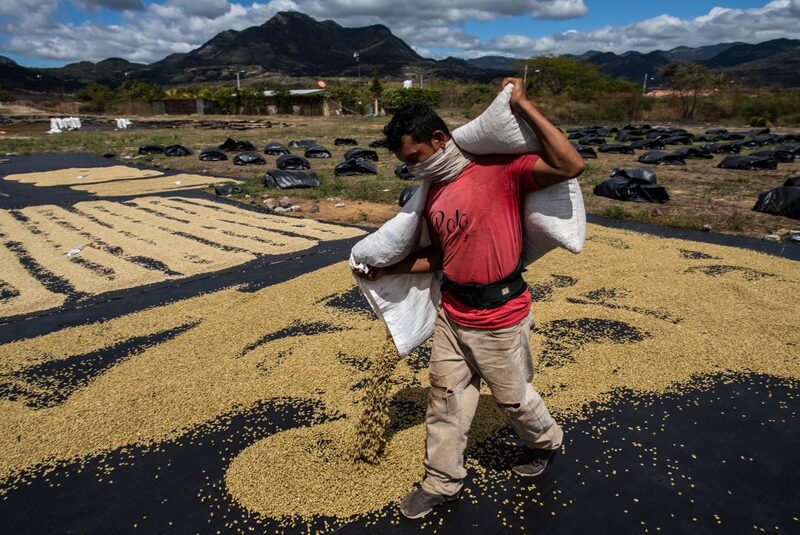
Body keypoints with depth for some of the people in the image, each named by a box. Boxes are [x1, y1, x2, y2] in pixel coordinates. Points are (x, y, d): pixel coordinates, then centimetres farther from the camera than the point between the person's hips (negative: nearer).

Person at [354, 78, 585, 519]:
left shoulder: (499, 168, -15)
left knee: (512, 396, 16)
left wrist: (522, 107, -25)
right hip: (451, 314, 7)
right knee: (445, 397, 15)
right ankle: (441, 482, 35)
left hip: (499, 317, -6)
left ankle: (546, 442, 49)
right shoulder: (434, 195, 7)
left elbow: (571, 166, -26)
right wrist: (387, 269, 13)